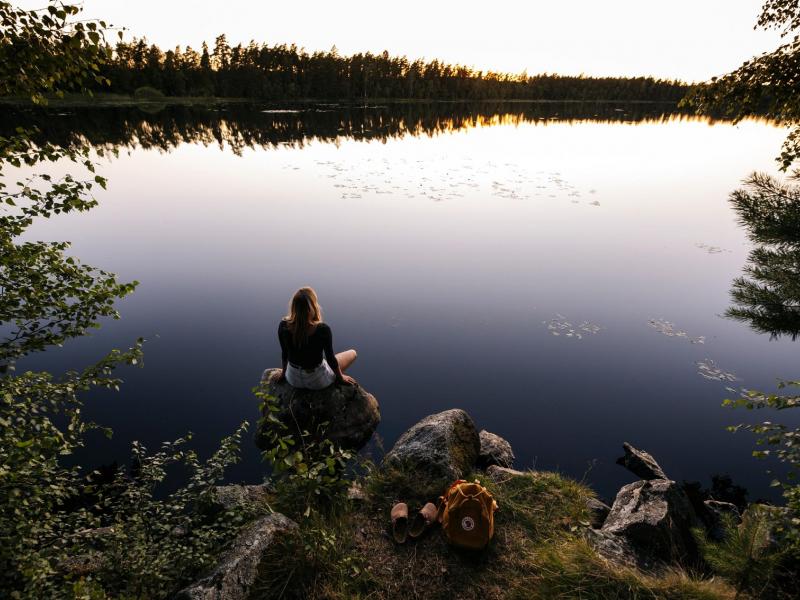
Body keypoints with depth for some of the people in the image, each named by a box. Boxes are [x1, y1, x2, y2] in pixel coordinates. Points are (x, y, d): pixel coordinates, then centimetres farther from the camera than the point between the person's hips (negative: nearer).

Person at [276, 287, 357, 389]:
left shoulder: (283, 326, -18)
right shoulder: (323, 329, -29)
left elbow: (284, 353, -2)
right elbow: (330, 358, -17)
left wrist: (284, 373, 17)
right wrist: (340, 377, 2)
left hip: (293, 379, 4)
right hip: (317, 381, -4)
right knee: (352, 353, 18)